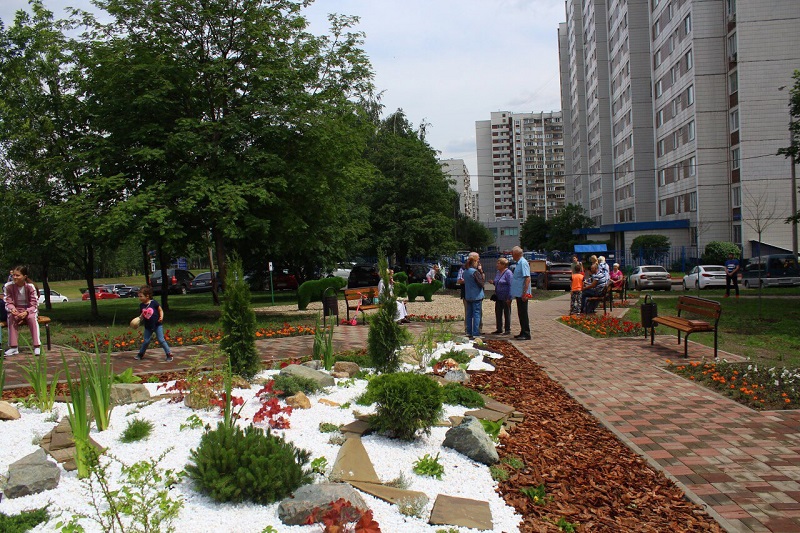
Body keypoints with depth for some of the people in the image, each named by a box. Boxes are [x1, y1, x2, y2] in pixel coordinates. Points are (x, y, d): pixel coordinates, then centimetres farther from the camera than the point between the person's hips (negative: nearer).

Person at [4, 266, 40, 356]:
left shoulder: (30, 286, -15)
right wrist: (12, 309, -30)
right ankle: (14, 347, -29)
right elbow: (8, 303, -6)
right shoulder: (8, 286, -10)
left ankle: (37, 346, -33)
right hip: (15, 310, 1)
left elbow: (34, 305, -13)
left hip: (29, 310, -1)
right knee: (11, 318, -32)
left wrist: (26, 312, -33)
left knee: (32, 317, -34)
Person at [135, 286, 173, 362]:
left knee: (161, 340, -5)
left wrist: (161, 317, -18)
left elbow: (160, 310, -3)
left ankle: (169, 354, 2)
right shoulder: (141, 305, 2)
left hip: (157, 325, -4)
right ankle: (140, 354, 28)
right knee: (146, 341, 9)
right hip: (148, 327, 4)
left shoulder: (154, 302, -11)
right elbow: (143, 314, 14)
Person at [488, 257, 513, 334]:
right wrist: (493, 282, 3)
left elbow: (510, 285, -17)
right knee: (498, 313, 9)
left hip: (505, 297, -8)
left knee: (507, 313, 3)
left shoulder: (508, 273, -13)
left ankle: (508, 330, 11)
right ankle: (499, 329, 18)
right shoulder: (497, 272, 12)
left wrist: (509, 298, -20)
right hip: (498, 296, 8)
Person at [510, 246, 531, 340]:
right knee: (521, 314, 14)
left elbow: (527, 278, -22)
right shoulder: (519, 263, 15)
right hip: (519, 294, 10)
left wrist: (524, 293, -25)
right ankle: (523, 332, 22)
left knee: (523, 314, -5)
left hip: (522, 294, -10)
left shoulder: (523, 263, -16)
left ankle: (526, 334, 0)